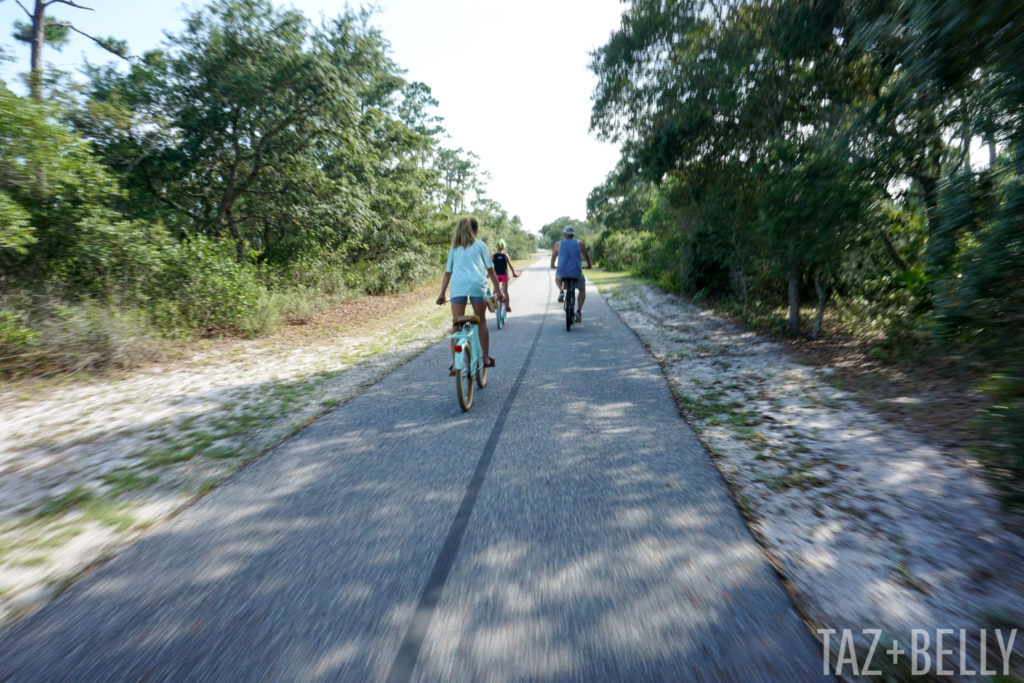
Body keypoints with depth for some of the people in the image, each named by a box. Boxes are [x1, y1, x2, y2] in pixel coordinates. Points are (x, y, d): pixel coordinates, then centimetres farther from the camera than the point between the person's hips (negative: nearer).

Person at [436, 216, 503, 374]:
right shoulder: (480, 245, 15)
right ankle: (486, 359, 19)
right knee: (481, 321, 12)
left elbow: (448, 273, 18)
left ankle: (455, 364, -2)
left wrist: (442, 294, 18)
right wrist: (498, 290, 16)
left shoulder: (454, 247, 23)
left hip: (458, 285, 2)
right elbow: (490, 270, 11)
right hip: (477, 284, -1)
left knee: (456, 325, 3)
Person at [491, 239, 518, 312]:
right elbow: (510, 265, 2)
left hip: (496, 275, 1)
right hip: (504, 275, -1)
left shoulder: (493, 256, -1)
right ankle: (507, 306, 7)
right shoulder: (505, 255, -3)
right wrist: (514, 273, 14)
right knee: (505, 291, 5)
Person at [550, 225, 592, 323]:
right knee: (582, 290, 24)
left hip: (562, 273, 1)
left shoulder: (558, 244, 5)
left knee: (557, 276, 37)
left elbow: (553, 257, 19)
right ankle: (579, 311, 10)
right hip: (576, 273, 0)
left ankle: (561, 291, 12)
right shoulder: (579, 244, 4)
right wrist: (589, 265, 35)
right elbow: (587, 256, 16)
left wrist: (552, 265, 40)